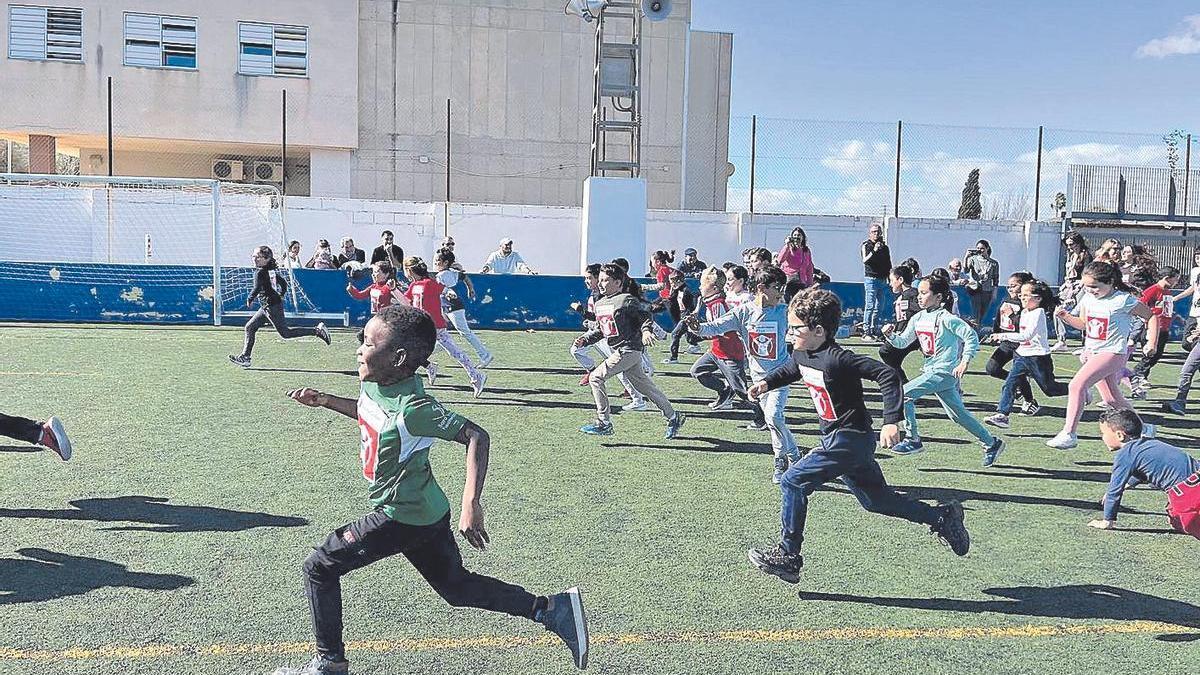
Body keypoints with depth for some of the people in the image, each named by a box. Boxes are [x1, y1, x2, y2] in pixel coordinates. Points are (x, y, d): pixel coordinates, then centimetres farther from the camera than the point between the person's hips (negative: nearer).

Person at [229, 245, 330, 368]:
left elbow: (257, 289, -26)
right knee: (250, 327, 13)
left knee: (285, 333, -8)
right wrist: (281, 296, 22)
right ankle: (244, 357, 15)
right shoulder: (272, 270, 12)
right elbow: (284, 282, 19)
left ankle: (317, 330, -10)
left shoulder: (260, 272, -14)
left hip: (271, 306, -10)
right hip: (266, 307, 10)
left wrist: (250, 299, -12)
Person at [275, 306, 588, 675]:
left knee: (319, 567, 4)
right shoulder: (372, 383, 0)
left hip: (402, 517, -9)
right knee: (456, 586, 18)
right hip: (425, 511, 9)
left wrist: (471, 506, -37)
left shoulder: (412, 408, -28)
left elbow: (476, 436, -30)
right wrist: (326, 401, 11)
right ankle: (553, 608, 17)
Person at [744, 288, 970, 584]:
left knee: (793, 482, -11)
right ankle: (943, 518, 31)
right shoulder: (801, 354, 4)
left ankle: (787, 556, -1)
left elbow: (887, 375, -25)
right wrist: (767, 383, 10)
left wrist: (891, 422, -29)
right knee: (876, 500, 19)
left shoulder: (837, 359, -23)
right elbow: (790, 370, 28)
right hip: (843, 439, 10)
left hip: (849, 440, -10)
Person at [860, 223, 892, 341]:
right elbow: (865, 260, -16)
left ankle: (875, 331, 10)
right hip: (870, 278, -5)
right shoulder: (865, 245, 1)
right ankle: (866, 332, -11)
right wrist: (874, 251, -28)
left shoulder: (885, 247, 16)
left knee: (878, 307, 6)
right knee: (870, 306, -10)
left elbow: (889, 265, 20)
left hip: (882, 280, 5)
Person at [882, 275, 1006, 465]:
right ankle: (991, 443, 29)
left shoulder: (946, 319, -14)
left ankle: (913, 440, -5)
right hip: (931, 371, 8)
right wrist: (890, 335, -8)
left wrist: (964, 362, -19)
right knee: (958, 415, 15)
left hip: (945, 372, -8)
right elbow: (903, 342, 12)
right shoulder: (918, 318, 9)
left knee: (904, 394, -15)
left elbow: (972, 337, -14)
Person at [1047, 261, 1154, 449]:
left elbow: (1151, 317, -3)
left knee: (1077, 385, -24)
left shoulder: (1123, 300, -14)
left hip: (1112, 353, -8)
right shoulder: (1088, 298, 4)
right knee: (1112, 399, 17)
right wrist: (1066, 316, 0)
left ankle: (1068, 434, -23)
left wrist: (1151, 343, -6)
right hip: (1091, 352, 8)